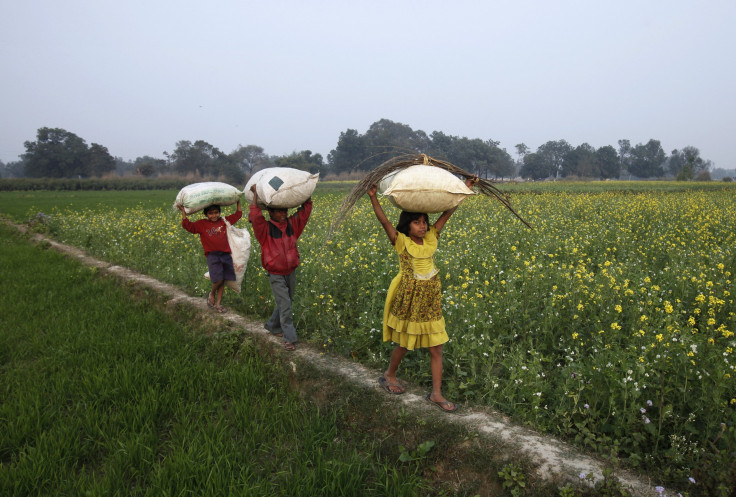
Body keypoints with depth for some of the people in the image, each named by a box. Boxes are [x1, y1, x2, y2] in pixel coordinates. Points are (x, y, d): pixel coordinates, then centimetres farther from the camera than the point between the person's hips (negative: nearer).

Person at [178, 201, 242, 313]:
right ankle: (211, 294, 15)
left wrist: (238, 201, 22)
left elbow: (238, 214, 21)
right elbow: (187, 225, -2)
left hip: (225, 254, 3)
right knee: (218, 279, -17)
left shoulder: (224, 221, 13)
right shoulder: (201, 224, 5)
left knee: (222, 281, 5)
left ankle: (218, 304, 14)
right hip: (212, 255, -3)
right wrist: (183, 211, -4)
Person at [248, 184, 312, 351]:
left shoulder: (292, 225, 1)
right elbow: (255, 217, -29)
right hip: (276, 275, -5)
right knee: (284, 305, -8)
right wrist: (255, 195, -24)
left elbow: (305, 210, 3)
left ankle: (272, 326, 38)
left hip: (291, 272, 5)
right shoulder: (265, 229, -13)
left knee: (285, 303, 16)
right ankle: (290, 338, -1)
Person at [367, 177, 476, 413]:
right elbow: (383, 220, -22)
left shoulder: (430, 239, 2)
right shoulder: (402, 242, -10)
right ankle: (389, 375, 40)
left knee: (436, 348, 5)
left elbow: (447, 212, 3)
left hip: (431, 304, 4)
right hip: (409, 301, -4)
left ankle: (436, 394, 15)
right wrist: (373, 198, -34)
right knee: (404, 345, 13)